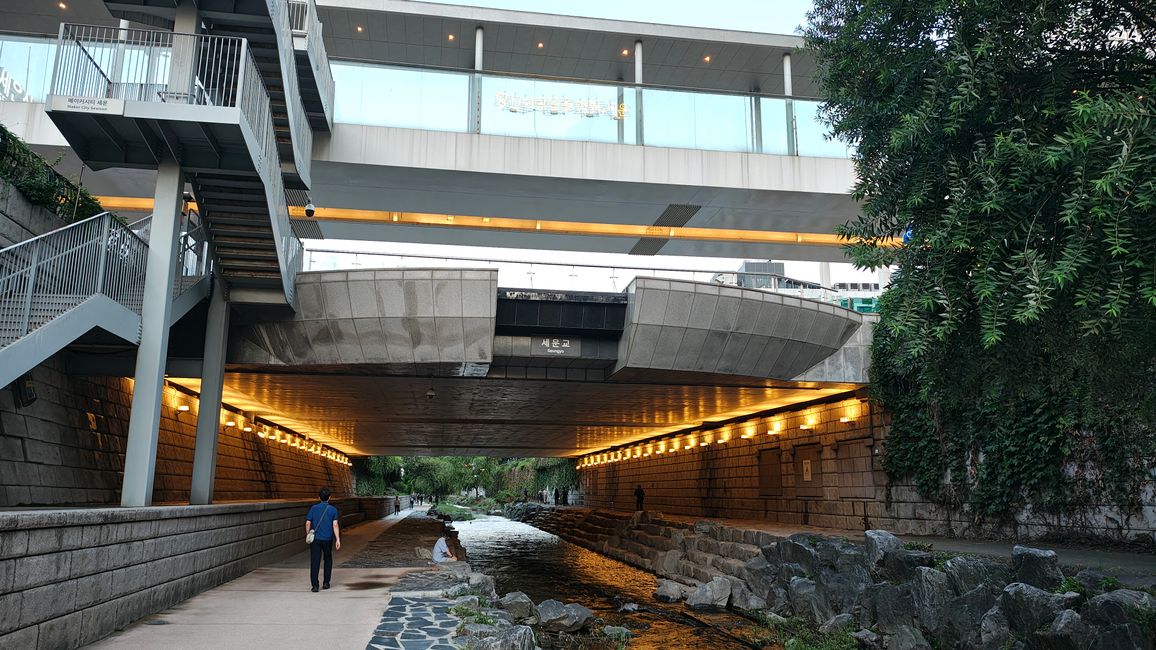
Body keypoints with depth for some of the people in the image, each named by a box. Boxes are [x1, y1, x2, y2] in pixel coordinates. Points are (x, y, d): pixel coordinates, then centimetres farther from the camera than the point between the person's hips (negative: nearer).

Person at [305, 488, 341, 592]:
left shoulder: (314, 508, 1)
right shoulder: (333, 510, -1)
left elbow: (308, 523, 1)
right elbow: (335, 525, -7)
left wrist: (308, 535, 15)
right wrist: (338, 540, -6)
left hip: (315, 538, 0)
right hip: (328, 539, 0)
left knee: (315, 562, -1)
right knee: (328, 560, 18)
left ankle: (315, 585, -7)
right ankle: (326, 582, 20)